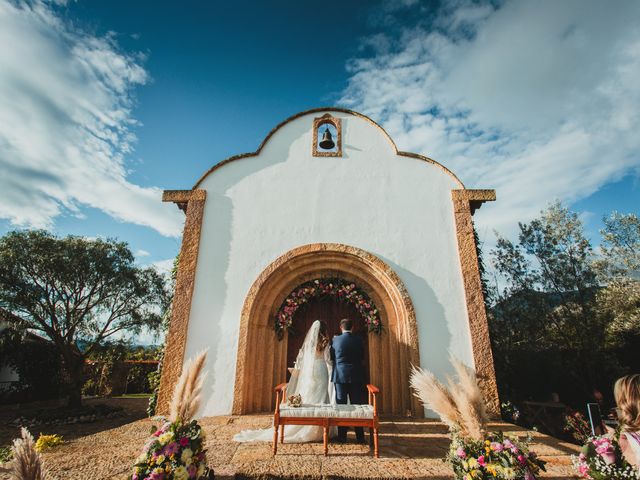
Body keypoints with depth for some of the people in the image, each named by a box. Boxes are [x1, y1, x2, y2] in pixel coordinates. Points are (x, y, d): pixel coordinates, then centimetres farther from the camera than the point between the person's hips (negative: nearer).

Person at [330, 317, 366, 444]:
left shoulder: (335, 340, -5)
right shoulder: (358, 340, -3)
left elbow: (331, 357, 6)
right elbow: (362, 357, 8)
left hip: (340, 376, 0)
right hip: (356, 376, 1)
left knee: (341, 406, 7)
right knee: (357, 405, 8)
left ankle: (342, 437, 12)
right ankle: (360, 437, 11)